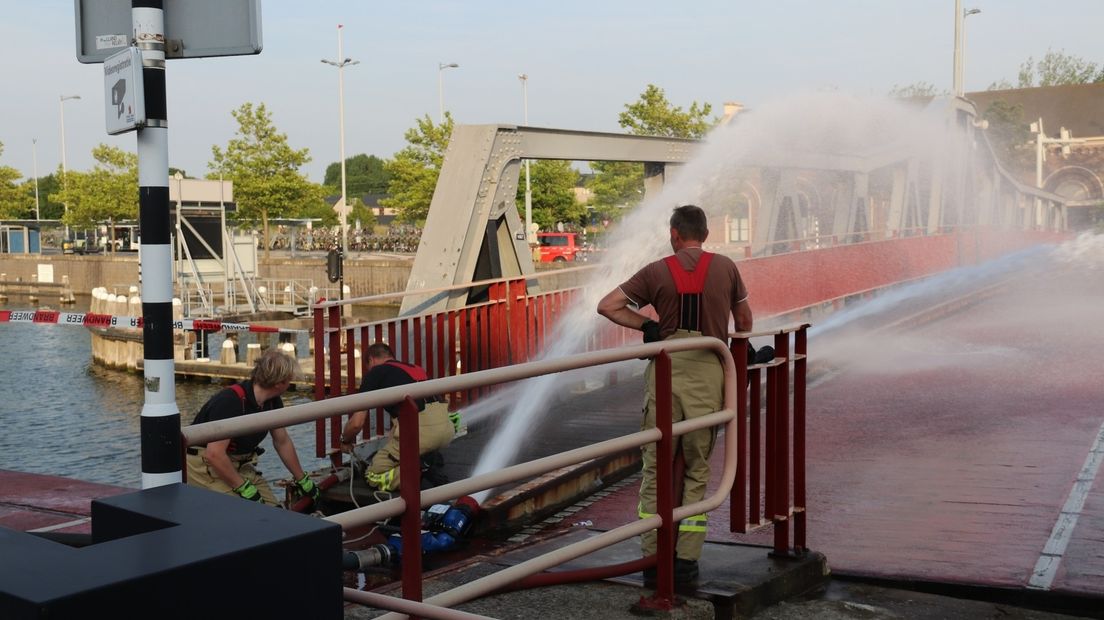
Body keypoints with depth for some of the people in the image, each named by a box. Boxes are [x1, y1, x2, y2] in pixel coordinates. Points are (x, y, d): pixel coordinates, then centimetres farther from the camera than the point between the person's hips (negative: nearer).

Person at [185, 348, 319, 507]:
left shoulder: (273, 402, -1)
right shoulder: (231, 401, -28)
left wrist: (302, 480, 20)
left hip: (238, 464, 8)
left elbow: (282, 442, 13)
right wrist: (243, 488, -23)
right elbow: (214, 454, -29)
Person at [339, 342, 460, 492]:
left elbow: (357, 423, 10)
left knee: (373, 477, 13)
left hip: (419, 429, -6)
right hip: (446, 428, 6)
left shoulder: (375, 372, 14)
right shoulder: (415, 368, 32)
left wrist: (346, 441, 32)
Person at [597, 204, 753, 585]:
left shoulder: (657, 271, 2)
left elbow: (607, 306, -1)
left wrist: (646, 325, 6)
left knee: (656, 466, 9)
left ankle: (653, 557, 11)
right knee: (697, 469, 9)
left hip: (666, 370, 0)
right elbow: (744, 321, 19)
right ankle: (686, 560, 7)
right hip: (708, 371, 1)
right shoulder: (725, 268, 6)